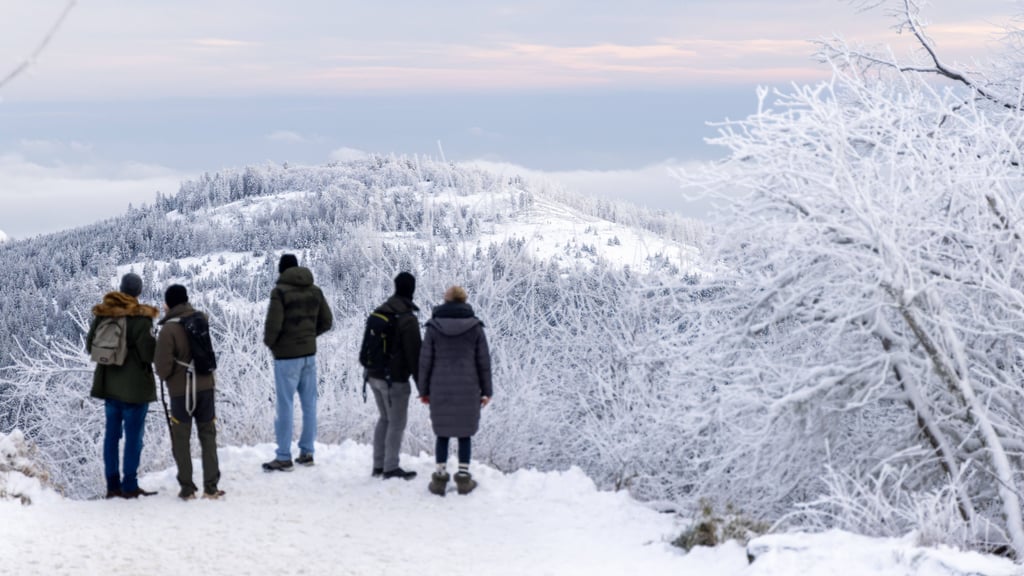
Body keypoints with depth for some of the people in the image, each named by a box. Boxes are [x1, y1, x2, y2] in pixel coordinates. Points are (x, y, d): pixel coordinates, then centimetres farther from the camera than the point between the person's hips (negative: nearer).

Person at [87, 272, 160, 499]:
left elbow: (90, 346, 10)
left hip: (109, 383, 6)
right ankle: (129, 486, 1)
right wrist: (157, 344, 3)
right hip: (135, 386, -5)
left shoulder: (102, 314, 2)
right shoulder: (140, 318, -16)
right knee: (133, 436, 1)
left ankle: (112, 485, 13)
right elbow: (149, 353, -17)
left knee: (112, 434, 11)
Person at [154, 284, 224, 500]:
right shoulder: (201, 320, -2)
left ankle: (187, 488, 10)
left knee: (181, 440, 9)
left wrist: (164, 375, 4)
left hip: (181, 391, -4)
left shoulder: (168, 329, -17)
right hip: (205, 386, 4)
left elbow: (163, 367, -16)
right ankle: (211, 486, 11)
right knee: (208, 436, 13)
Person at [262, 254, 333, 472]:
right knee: (309, 404, 11)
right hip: (309, 353, 6)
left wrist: (269, 342, 1)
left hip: (287, 355, -6)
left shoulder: (280, 291, -12)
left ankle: (284, 457, 0)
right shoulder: (315, 291, 6)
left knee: (286, 406, -2)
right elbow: (326, 322, 9)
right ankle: (307, 452, 15)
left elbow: (273, 324, -17)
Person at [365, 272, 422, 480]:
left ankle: (379, 465, 19)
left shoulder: (379, 312, 8)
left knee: (384, 418, 18)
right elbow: (414, 354, -16)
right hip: (395, 379, -8)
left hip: (374, 375, 8)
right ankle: (391, 468, 2)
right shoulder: (408, 319, -17)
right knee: (397, 423, 0)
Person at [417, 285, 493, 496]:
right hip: (468, 390, 0)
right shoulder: (475, 326, -1)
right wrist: (486, 391, 9)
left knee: (442, 434, 9)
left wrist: (424, 390, 9)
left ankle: (440, 477, 8)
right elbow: (484, 361, 1)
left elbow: (425, 360, 0)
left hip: (440, 390, 0)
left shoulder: (434, 326, -2)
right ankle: (463, 477, 8)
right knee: (465, 434, 9)